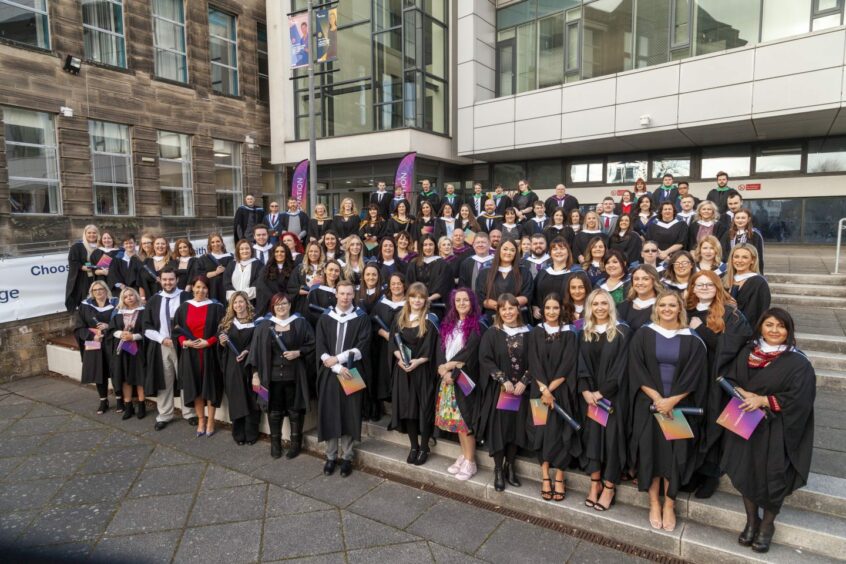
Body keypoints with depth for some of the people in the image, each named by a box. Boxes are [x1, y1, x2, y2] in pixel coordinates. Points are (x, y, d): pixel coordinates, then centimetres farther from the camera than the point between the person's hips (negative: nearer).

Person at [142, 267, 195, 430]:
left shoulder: (186, 298, -3)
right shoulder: (153, 301, 7)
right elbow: (146, 326, 6)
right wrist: (162, 339, -8)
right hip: (161, 346, 3)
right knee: (163, 382, 8)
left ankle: (189, 413, 15)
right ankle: (164, 415, 18)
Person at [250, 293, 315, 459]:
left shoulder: (301, 324, 0)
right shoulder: (264, 327, 5)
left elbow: (312, 344, 0)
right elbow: (256, 350, 4)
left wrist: (298, 352, -15)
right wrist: (255, 373, -2)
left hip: (294, 376, -1)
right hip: (272, 376, 2)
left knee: (294, 410, 7)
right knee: (274, 411, 8)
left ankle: (296, 443, 21)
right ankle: (275, 443, 23)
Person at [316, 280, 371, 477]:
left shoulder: (362, 318, 0)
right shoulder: (325, 319, 4)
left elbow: (363, 347, -8)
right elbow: (320, 348, -3)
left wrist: (337, 359, -15)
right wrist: (337, 368, -15)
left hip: (352, 373, -1)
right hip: (329, 373, 2)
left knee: (350, 415, 4)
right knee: (329, 414, 5)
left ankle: (346, 457, 17)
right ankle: (331, 456, 19)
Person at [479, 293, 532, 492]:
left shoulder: (527, 333, 3)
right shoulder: (491, 334, -2)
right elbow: (485, 359, -9)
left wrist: (524, 382, -11)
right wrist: (503, 380, -16)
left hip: (520, 389, 2)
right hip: (498, 389, -2)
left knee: (516, 427, 7)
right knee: (499, 428, 0)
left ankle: (509, 467, 24)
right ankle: (498, 470, 13)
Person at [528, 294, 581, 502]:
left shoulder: (570, 334, 1)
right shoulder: (535, 333, 4)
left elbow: (568, 366, -7)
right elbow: (534, 364, -2)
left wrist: (551, 389, -12)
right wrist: (543, 389, -13)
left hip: (562, 392, -1)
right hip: (540, 390, 1)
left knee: (560, 432, -2)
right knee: (543, 431, 0)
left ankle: (559, 478, 6)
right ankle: (545, 477, 7)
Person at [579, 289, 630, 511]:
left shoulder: (622, 332, -3)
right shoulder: (585, 334, 9)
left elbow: (621, 365, -9)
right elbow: (581, 365, 4)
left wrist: (602, 392, -14)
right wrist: (586, 391, -11)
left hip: (613, 394, -3)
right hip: (589, 394, 3)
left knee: (611, 435, -2)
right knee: (592, 434, 4)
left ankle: (609, 486, 11)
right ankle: (595, 483, 16)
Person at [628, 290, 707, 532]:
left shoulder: (692, 339, 1)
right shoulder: (643, 335, 0)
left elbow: (693, 375, -4)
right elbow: (636, 370, -5)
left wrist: (672, 401, -14)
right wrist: (656, 397, -15)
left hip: (679, 406, 0)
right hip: (649, 403, 0)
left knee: (675, 454, 2)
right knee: (651, 451, 2)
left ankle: (669, 505, 17)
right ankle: (654, 503, 16)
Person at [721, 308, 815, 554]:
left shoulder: (798, 362, -8)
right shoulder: (747, 352, 4)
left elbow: (799, 398, -14)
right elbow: (730, 380, 6)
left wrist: (763, 401, -20)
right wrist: (744, 394, -14)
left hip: (778, 431, -3)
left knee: (772, 479, -5)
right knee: (746, 473, 1)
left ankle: (767, 525, 21)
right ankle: (752, 521, 24)